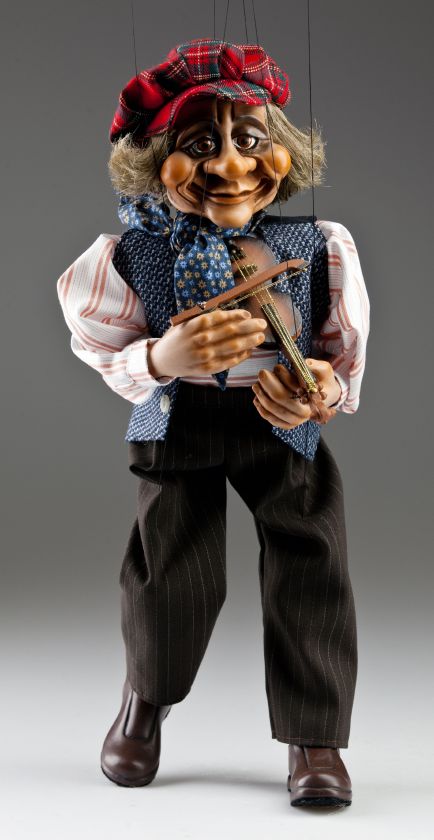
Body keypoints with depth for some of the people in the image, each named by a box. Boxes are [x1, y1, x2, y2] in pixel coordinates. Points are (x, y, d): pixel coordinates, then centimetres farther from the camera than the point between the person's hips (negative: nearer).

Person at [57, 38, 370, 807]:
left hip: (288, 426, 1)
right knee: (170, 570, 6)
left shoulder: (321, 247, -14)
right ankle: (146, 698, 37)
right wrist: (164, 358, -30)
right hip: (177, 425, 0)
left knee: (308, 567, -2)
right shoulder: (131, 253, -16)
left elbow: (345, 352, -3)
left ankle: (315, 735, 17)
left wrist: (324, 388, -26)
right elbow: (109, 356, -8)